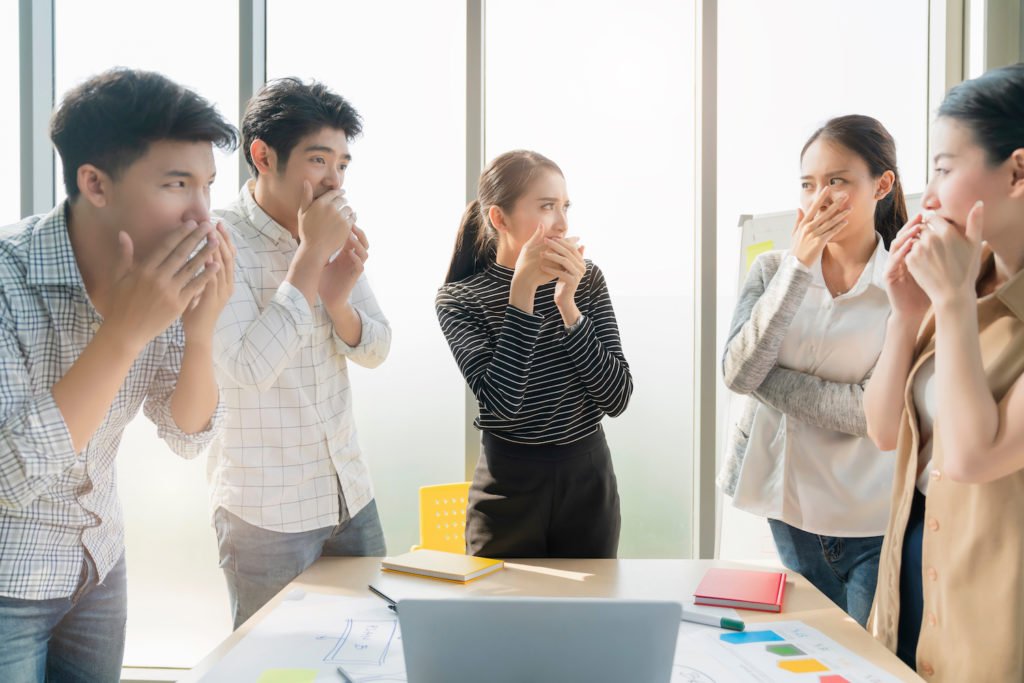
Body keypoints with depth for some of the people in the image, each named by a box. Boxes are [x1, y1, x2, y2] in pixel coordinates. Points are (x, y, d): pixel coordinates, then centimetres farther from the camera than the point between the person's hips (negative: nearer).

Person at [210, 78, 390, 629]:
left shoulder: (338, 233, 3)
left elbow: (375, 351, 5)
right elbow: (250, 368, -25)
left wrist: (338, 299, -15)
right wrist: (310, 255, -24)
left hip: (351, 494, 6)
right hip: (267, 513, -6)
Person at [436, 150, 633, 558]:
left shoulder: (587, 280, -2)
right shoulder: (459, 299, -9)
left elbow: (617, 398, -9)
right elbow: (502, 401, -23)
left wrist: (567, 306, -19)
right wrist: (523, 289, -25)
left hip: (590, 478, 3)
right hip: (509, 484, -3)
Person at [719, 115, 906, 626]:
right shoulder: (774, 268, 2)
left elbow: (874, 411, -16)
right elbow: (736, 372, -13)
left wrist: (761, 376, -12)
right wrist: (798, 267, -17)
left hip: (874, 521, -2)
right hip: (792, 506, 3)